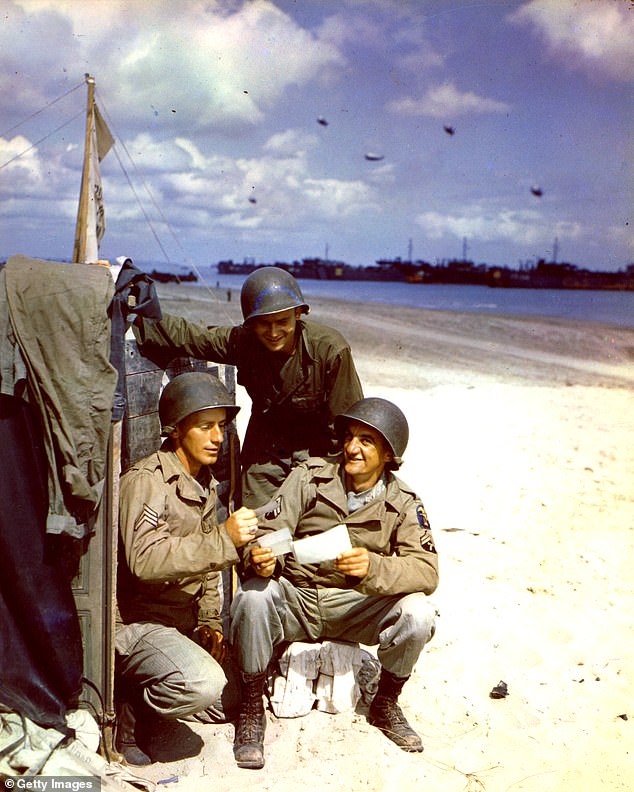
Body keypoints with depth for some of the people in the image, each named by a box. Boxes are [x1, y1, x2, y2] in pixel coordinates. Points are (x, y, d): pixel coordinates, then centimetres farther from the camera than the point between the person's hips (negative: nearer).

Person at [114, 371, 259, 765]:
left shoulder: (206, 484, 11)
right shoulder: (146, 480, -17)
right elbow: (145, 560, -32)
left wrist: (210, 623, 6)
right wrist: (224, 539, -36)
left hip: (183, 621, 9)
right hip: (136, 621, -9)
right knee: (203, 684, -31)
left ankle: (150, 691, 20)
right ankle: (127, 708, -6)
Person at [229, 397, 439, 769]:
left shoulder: (404, 504, -3)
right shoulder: (309, 478, -4)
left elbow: (427, 570, -16)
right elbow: (270, 532, -11)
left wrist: (373, 568, -37)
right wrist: (260, 557, -36)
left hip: (354, 605, 1)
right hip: (294, 598, -1)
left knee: (417, 613, -25)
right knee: (252, 597, -32)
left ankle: (386, 705, 5)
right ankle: (252, 710, -9)